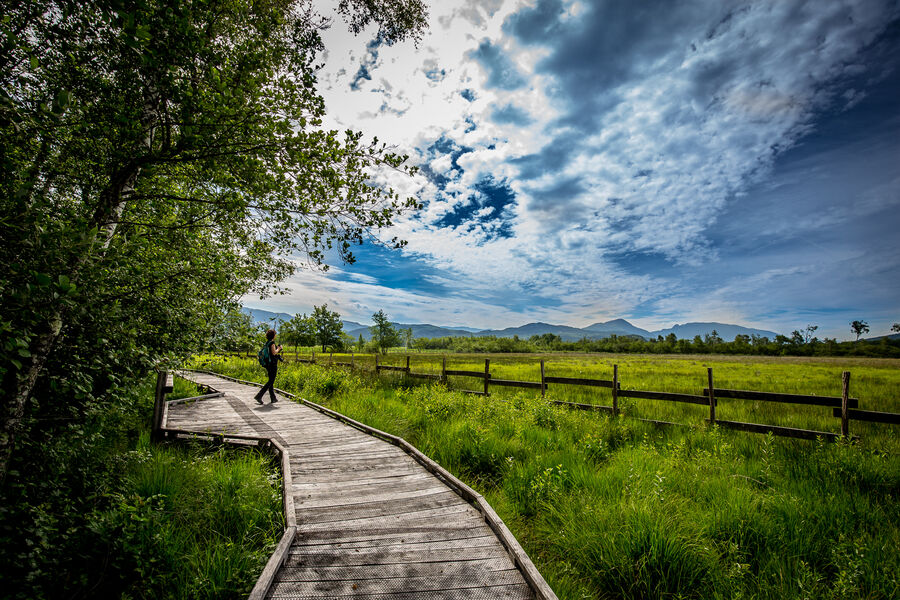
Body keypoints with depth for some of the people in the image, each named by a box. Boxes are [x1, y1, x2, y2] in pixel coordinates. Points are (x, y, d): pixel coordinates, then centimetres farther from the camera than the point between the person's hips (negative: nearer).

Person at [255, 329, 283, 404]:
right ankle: (259, 396, -13)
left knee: (271, 381, 12)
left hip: (268, 364, 9)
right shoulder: (272, 343, -13)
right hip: (273, 364, -9)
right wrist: (278, 348, -5)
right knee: (271, 381, -6)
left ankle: (273, 398, 18)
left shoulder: (267, 343, 13)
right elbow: (274, 352, -22)